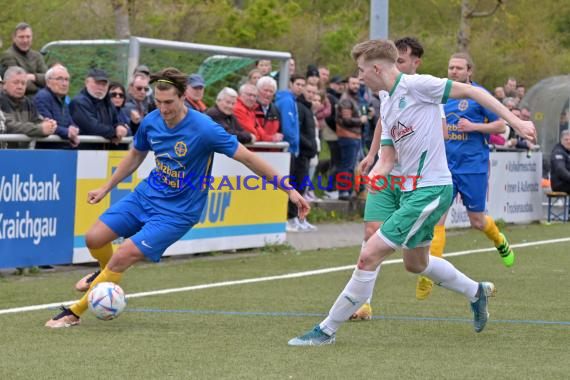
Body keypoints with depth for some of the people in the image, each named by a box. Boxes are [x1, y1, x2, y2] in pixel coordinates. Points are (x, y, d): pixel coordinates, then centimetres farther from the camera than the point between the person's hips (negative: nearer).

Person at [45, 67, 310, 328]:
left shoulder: (204, 129, -25)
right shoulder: (151, 122, -7)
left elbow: (248, 158, -19)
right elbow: (136, 155, 15)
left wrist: (290, 190, -18)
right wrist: (106, 188, 20)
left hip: (177, 212, -6)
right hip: (146, 195, 6)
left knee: (123, 256, -17)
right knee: (94, 238, 0)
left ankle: (75, 313, -1)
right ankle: (107, 273, 37)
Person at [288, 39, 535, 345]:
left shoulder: (415, 85, -14)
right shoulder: (387, 103, 13)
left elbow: (470, 91, -12)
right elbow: (388, 158, 13)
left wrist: (514, 121, -16)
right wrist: (371, 178, -8)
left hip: (431, 190, -10)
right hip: (411, 190, 10)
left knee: (370, 255, -13)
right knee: (416, 263, 26)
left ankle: (327, 330, -6)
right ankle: (476, 292, 48)